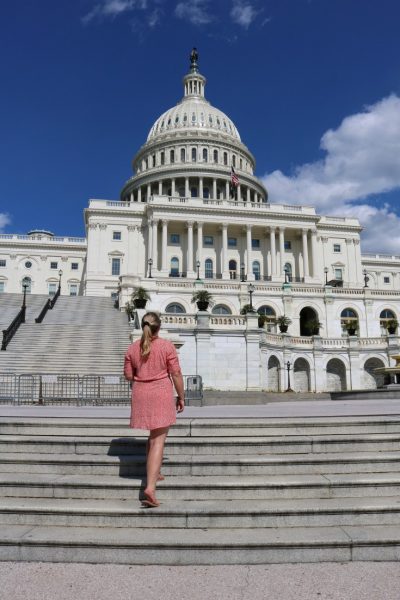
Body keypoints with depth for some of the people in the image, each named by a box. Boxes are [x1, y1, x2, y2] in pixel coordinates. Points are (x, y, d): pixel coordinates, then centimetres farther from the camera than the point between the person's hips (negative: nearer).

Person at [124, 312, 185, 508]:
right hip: (161, 396, -4)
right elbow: (176, 374, -9)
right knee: (158, 441, -2)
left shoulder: (132, 348, 0)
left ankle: (153, 473, 38)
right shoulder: (167, 346, -10)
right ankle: (150, 487, -11)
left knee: (153, 435, 25)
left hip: (141, 396, 4)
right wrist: (181, 397, 1)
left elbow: (128, 376, 5)